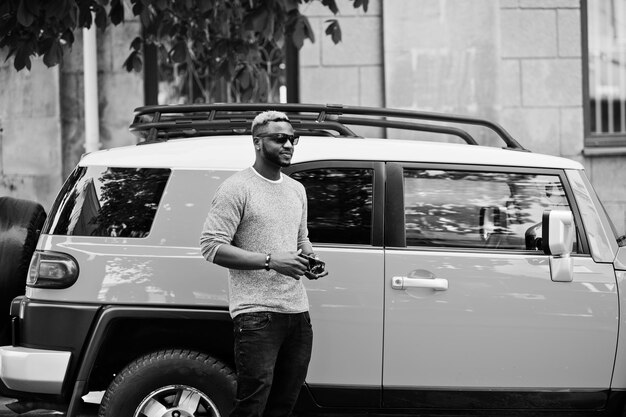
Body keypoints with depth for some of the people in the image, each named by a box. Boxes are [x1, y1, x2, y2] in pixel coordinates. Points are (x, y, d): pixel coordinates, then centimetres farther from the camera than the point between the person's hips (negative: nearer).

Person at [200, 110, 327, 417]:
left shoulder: (296, 190, 18)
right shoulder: (236, 189, -7)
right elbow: (212, 247, -13)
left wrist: (310, 261, 7)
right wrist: (270, 261, -19)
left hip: (297, 311, 8)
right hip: (257, 313, -8)